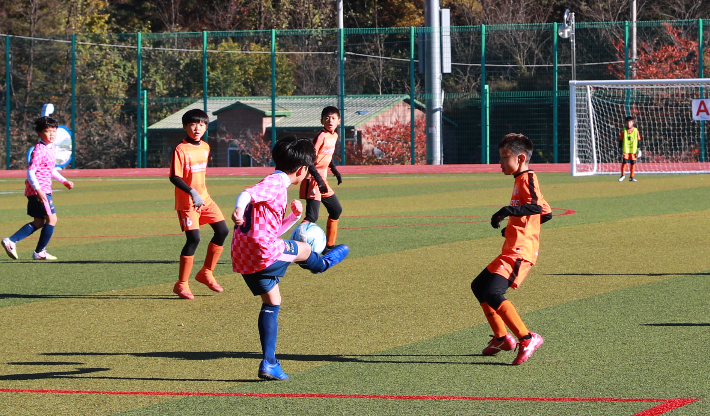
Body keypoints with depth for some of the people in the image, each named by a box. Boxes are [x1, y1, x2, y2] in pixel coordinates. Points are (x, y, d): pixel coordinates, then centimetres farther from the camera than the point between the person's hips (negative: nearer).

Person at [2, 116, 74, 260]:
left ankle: (11, 241, 10)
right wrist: (39, 191, -27)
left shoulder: (52, 149, 13)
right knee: (52, 219, -5)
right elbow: (30, 172, -20)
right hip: (39, 190, -10)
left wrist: (64, 181, 22)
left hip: (43, 190, 10)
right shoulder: (39, 150, -16)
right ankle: (39, 252, 3)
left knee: (38, 223, 12)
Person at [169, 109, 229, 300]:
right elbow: (174, 177, -20)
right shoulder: (181, 149, -15)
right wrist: (192, 193, -30)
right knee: (193, 238, -15)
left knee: (222, 230, 4)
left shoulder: (205, 147, 9)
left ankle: (206, 273, 19)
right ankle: (181, 284, -5)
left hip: (205, 199, 8)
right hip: (187, 202, -8)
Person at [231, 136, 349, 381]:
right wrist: (239, 211, -46)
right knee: (304, 250, 16)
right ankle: (322, 264, 51)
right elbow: (247, 194, -29)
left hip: (244, 259, 10)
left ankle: (269, 363, 17)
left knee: (272, 302, 20)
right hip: (264, 253, -10)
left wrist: (294, 217, 20)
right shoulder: (275, 184, -9)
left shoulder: (274, 183, 21)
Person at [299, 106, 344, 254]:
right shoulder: (321, 137, -19)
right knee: (312, 216, -17)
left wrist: (335, 170, 24)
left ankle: (329, 246, 29)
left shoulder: (334, 136, 8)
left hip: (322, 180, 10)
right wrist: (319, 180, -30)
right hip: (313, 180, -10)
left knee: (336, 210, 18)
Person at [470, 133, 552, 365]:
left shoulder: (528, 178, -10)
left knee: (492, 293, -22)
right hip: (512, 250, 11)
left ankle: (527, 339, -21)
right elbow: (547, 213, 26)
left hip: (520, 251, -11)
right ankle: (501, 338, 24)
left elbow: (537, 206, -28)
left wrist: (508, 210, -28)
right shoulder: (520, 180, 19)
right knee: (478, 286, 20)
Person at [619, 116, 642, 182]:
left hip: (633, 150, 1)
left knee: (633, 163, 2)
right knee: (624, 162, -9)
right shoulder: (623, 131, 3)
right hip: (625, 150, -1)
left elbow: (639, 140, 8)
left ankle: (631, 177, 11)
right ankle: (623, 175, 7)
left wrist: (638, 149, 2)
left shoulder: (636, 131, 4)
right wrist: (621, 149, 1)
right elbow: (620, 140, 7)